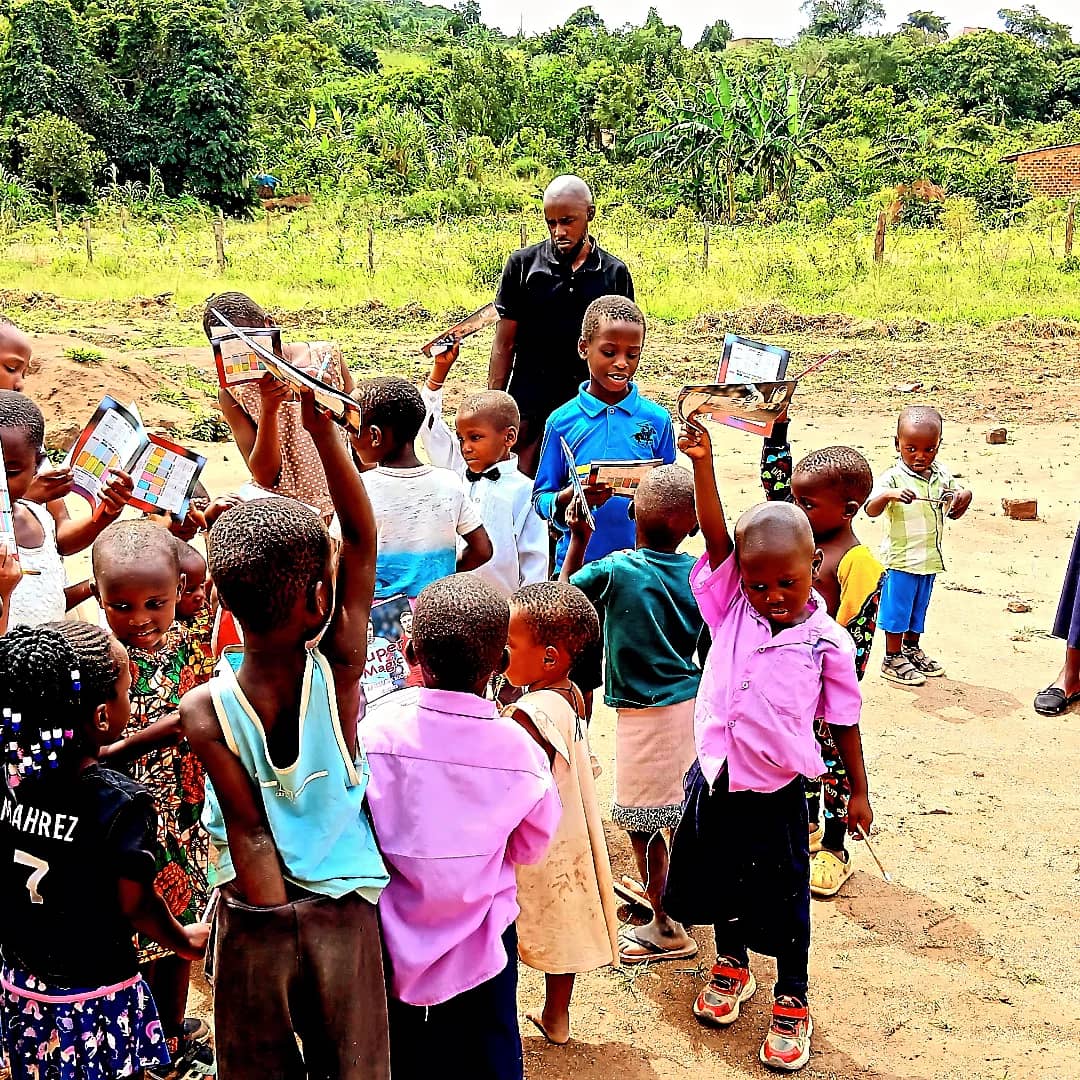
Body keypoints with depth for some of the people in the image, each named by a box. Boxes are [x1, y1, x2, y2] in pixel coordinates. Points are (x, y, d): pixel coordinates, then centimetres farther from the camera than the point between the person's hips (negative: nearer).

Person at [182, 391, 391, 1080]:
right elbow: (362, 534, -18)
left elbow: (249, 832, -16)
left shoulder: (203, 712, -20)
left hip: (254, 917, 0)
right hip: (345, 912, 0)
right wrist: (322, 427, -23)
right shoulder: (339, 674, -20)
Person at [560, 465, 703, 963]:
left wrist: (578, 541, 5)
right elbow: (709, 651, 6)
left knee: (641, 819, 7)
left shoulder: (614, 571, -18)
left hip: (645, 713, -6)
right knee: (680, 808, 23)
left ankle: (667, 927, 18)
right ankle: (660, 888, 45)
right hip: (690, 703, 6)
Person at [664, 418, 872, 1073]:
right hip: (716, 777, 3)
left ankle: (792, 1003, 34)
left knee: (784, 896, 11)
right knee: (720, 879, 21)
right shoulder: (732, 608, -7)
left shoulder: (827, 642, -12)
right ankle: (732, 969, 48)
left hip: (777, 790, -3)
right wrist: (703, 465, -29)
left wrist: (859, 792, 5)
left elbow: (844, 722, -2)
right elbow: (717, 535, -19)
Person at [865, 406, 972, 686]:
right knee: (897, 609, 4)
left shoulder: (942, 476, 2)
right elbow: (871, 510, -30)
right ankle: (893, 659, 18)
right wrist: (889, 495, -49)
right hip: (900, 560, -6)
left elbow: (953, 513, 14)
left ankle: (912, 649, 38)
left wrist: (964, 497, -7)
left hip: (930, 558, 6)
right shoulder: (892, 478, -17)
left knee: (919, 608, 20)